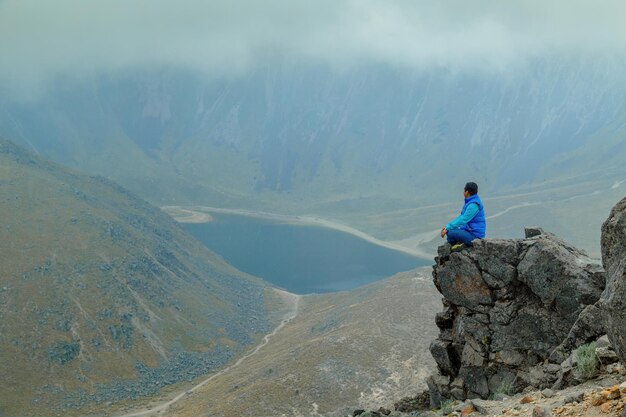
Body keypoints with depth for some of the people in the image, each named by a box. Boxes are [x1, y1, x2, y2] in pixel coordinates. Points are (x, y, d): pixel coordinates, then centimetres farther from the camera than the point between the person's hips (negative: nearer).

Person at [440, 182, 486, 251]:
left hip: (474, 236, -10)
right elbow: (461, 217, 15)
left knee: (450, 233, -23)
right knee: (449, 230, 11)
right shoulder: (470, 202, 12)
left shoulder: (474, 205, -20)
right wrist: (447, 226, 6)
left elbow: (463, 220, -23)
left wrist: (447, 228, -18)